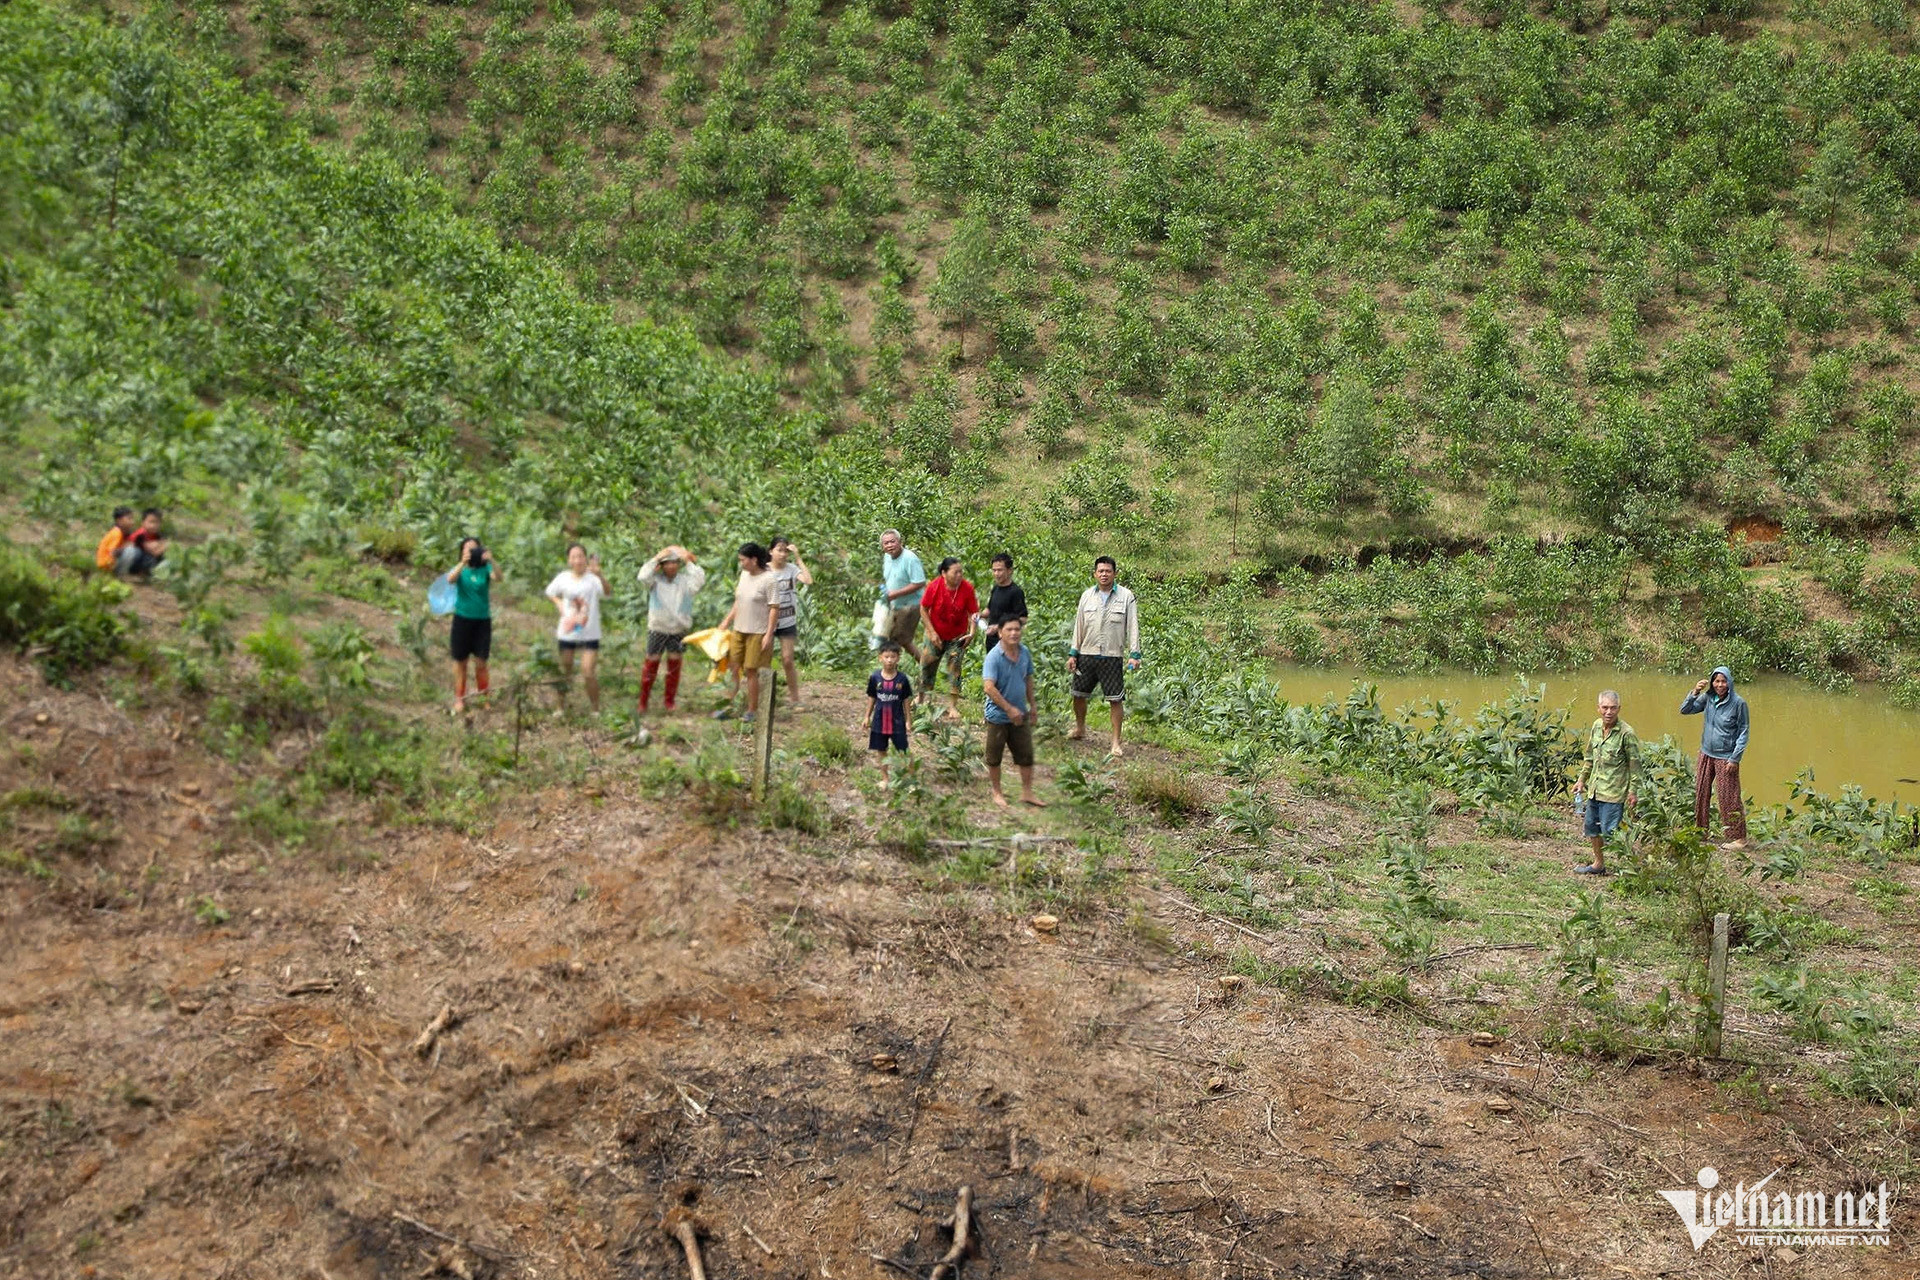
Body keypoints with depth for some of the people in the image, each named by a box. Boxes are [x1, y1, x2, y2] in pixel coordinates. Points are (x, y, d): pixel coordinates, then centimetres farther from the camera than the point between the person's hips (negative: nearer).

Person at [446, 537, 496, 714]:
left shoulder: (485, 568, 0)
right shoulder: (460, 569, 0)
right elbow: (450, 579, -23)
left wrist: (491, 561, -41)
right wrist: (463, 562, -39)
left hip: (483, 620, 0)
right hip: (462, 618, 0)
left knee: (481, 662, -1)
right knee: (460, 660, 6)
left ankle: (482, 696, 16)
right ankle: (459, 698, 15)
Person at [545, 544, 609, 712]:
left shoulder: (592, 578, -11)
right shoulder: (563, 578, 0)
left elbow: (606, 592, -32)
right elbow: (550, 592, 20)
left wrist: (599, 574, -49)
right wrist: (559, 605, 1)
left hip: (589, 634, -3)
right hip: (567, 633, 3)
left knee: (589, 674, -9)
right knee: (565, 673, 15)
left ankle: (596, 710, 6)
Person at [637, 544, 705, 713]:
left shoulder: (685, 581, -1)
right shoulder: (656, 580, -4)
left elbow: (700, 579, -19)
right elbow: (643, 575, -23)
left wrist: (688, 561, -14)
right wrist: (656, 558, -17)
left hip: (678, 631, 2)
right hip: (657, 628, -1)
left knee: (674, 667, 9)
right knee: (651, 664, 1)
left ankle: (670, 702, 22)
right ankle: (643, 703, 9)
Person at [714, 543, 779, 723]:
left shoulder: (768, 579, -14)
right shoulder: (744, 575, 9)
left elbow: (774, 608, -15)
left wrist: (769, 634, -18)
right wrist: (727, 622, 19)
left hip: (758, 633, -7)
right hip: (738, 630, 7)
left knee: (751, 671, 0)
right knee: (733, 668, 8)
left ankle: (752, 711, 11)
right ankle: (729, 706, 16)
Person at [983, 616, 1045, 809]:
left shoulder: (1024, 653, -1)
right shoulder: (994, 656, -21)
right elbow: (990, 688, -27)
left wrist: (1032, 705, 14)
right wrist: (1010, 709, -27)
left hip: (1020, 714, 5)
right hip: (998, 715, -5)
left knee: (1026, 755, 10)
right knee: (994, 757, 10)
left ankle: (1027, 793, 21)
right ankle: (997, 792, 26)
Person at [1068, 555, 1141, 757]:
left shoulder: (1126, 596, -2)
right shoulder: (1087, 596, 7)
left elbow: (1133, 626, -2)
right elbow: (1079, 626, 12)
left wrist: (1134, 654, -10)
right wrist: (1074, 653, 8)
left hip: (1113, 657, -3)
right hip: (1087, 655, 3)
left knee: (1115, 700, -3)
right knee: (1078, 695, 10)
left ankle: (1116, 743, 5)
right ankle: (1080, 728, 35)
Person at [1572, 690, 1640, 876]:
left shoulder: (1626, 733, -15)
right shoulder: (1596, 726, 5)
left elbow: (1635, 764, -11)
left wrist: (1633, 792, -12)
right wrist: (1582, 780, 19)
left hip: (1614, 792, -7)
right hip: (1594, 789, 7)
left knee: (1609, 832, -8)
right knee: (1592, 827, 18)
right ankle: (1599, 864, 35)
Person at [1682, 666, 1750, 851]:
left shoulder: (1738, 703, -12)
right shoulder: (1707, 698, 0)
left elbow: (1743, 732, -7)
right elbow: (1685, 710, 3)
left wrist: (1735, 759, -11)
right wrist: (1695, 693, -14)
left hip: (1726, 758, -5)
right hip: (1706, 754, 5)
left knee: (1729, 797, -3)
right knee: (1701, 792, 10)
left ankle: (1738, 837, 5)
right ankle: (1699, 830, 23)